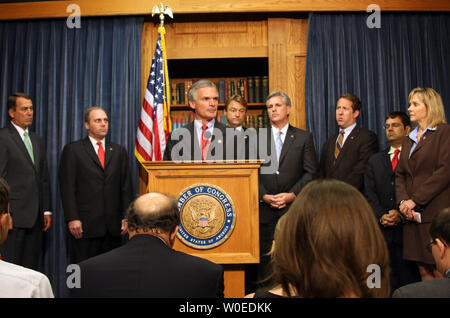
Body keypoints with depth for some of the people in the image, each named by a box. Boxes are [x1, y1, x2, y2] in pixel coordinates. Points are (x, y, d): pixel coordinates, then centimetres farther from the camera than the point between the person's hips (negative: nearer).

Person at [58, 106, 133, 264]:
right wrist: (72, 219, -11)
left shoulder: (119, 151, 14)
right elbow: (67, 187, -3)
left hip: (113, 225, 3)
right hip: (85, 224, -3)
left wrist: (126, 217, 4)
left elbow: (126, 187, 11)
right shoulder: (72, 150, 3)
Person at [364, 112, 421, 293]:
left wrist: (402, 214, -15)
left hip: (407, 226, -3)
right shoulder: (375, 160, 17)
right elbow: (369, 193, 9)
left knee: (409, 280, -1)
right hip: (382, 230, 3)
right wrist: (381, 215, -7)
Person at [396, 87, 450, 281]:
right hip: (413, 214, 6)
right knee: (423, 270, 6)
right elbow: (400, 174, 15)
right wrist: (403, 200, -4)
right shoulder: (408, 141, 20)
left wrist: (415, 200, -13)